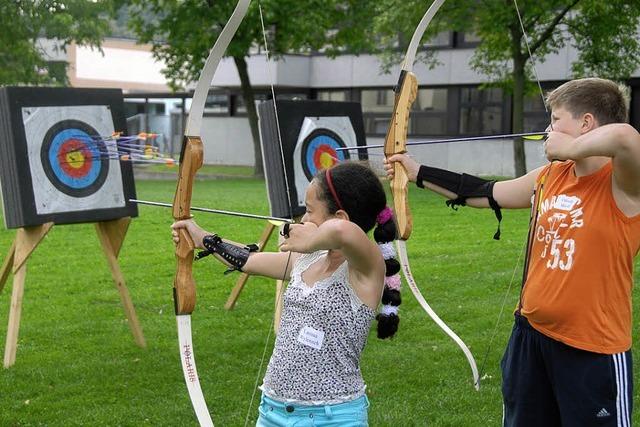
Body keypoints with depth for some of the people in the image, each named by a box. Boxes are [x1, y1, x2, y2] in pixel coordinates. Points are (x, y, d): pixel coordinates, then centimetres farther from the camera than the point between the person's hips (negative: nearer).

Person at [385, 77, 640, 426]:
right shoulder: (548, 177, 6)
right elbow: (484, 194, 18)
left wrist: (570, 149, -23)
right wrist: (416, 172, 24)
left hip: (593, 350, -7)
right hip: (530, 333, 7)